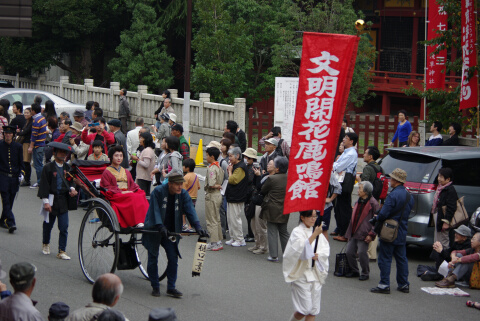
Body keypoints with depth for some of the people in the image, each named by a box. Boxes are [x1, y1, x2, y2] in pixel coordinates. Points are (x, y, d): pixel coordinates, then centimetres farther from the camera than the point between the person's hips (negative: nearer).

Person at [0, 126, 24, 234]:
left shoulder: (18, 147, 5)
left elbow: (21, 163, 12)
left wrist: (21, 174, -2)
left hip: (14, 178, 3)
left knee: (10, 201, 9)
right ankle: (10, 223, -18)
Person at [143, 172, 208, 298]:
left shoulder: (183, 194, -5)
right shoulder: (158, 192, -16)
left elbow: (190, 211, -13)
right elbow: (155, 211, -22)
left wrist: (197, 227, -27)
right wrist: (160, 227, -36)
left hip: (170, 232, 3)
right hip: (154, 231, -3)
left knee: (173, 258, -3)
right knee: (153, 259, 3)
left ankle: (171, 287, 6)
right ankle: (155, 287, 15)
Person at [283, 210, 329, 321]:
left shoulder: (316, 231, 9)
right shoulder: (297, 232, -7)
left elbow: (326, 249, 5)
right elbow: (300, 249, -23)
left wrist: (318, 255, -15)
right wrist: (314, 235, -29)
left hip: (316, 273, 5)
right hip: (301, 274, -5)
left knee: (313, 311, 4)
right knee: (306, 309, -8)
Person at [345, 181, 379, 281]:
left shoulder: (373, 203, -8)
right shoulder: (359, 202, 17)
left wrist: (371, 234, -15)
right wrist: (349, 232, 21)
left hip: (364, 235, -8)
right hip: (354, 234, 8)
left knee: (362, 253, -11)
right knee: (349, 252, 4)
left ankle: (365, 273, 6)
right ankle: (354, 271, 20)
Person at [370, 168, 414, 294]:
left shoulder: (393, 195, -20)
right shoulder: (409, 195, 7)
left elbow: (384, 214, -22)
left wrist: (377, 218, -2)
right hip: (402, 232, 8)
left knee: (385, 259, -2)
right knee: (401, 258, 14)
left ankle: (384, 285, -2)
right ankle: (404, 284, 18)